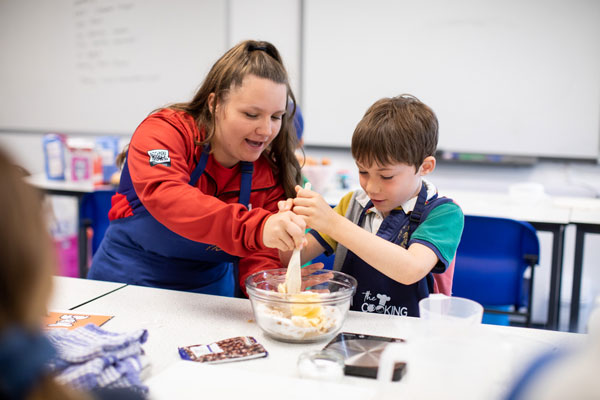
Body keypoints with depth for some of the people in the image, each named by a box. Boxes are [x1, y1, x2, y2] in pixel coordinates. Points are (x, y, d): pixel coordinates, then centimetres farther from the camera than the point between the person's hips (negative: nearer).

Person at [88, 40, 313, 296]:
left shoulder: (271, 174, -4)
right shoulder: (164, 131, -14)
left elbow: (260, 258, -7)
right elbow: (164, 196, -34)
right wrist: (255, 228, -48)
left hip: (211, 289, 3)